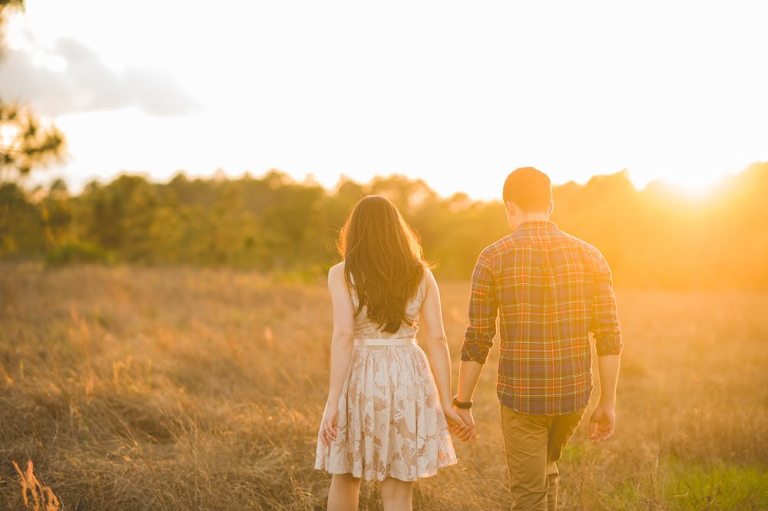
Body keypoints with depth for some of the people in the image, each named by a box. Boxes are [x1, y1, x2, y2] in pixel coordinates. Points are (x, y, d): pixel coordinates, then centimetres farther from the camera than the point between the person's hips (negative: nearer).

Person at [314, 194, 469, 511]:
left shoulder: (342, 274, -3)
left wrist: (332, 402, -14)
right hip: (409, 380, 2)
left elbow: (343, 337, -14)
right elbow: (437, 340, 1)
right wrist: (446, 403, 5)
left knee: (345, 476, 21)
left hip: (360, 381, -1)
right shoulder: (421, 274, 4)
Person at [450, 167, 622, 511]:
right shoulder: (590, 256, 0)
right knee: (545, 468, 31)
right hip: (573, 393, 3)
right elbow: (609, 336, -3)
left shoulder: (493, 257, -7)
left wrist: (462, 404, 4)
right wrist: (607, 404, 6)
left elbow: (478, 339, -6)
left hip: (520, 394, -3)